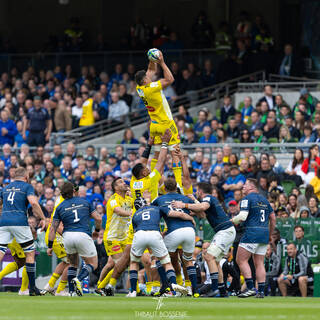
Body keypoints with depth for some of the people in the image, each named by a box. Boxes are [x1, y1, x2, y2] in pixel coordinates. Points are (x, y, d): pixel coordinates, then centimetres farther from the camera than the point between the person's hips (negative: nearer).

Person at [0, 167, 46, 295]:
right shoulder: (27, 186, 5)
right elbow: (33, 203, -12)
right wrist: (42, 218, -4)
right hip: (20, 222, -4)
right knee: (30, 253, 8)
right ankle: (32, 288, 7)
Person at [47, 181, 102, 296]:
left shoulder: (60, 207, 11)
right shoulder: (85, 202, 11)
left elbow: (53, 228, 6)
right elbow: (98, 218, 9)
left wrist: (50, 246, 11)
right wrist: (97, 231, 28)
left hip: (68, 236, 2)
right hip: (83, 234, -2)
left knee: (73, 263, 23)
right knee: (93, 264, 10)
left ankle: (71, 292, 11)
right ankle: (78, 279, -18)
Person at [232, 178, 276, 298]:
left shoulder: (247, 199, -5)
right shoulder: (264, 200, 17)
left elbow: (242, 216, -15)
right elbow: (273, 218, 19)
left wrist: (233, 220, 5)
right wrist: (269, 234, 27)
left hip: (252, 233, -7)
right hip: (264, 234, 7)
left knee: (241, 260, -3)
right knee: (259, 263, 9)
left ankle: (250, 288, -12)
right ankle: (261, 291, 3)